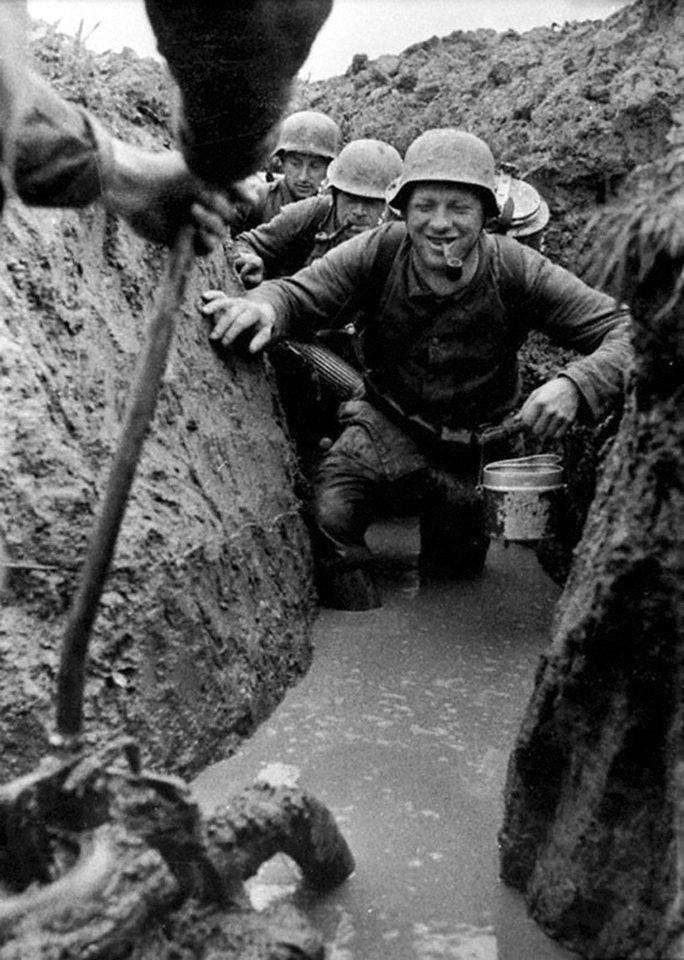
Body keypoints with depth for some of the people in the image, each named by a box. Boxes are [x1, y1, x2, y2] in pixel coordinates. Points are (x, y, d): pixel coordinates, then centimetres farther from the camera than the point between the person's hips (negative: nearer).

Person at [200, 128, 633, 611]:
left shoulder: (518, 271, -20)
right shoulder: (380, 251, -17)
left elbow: (627, 329, -20)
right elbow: (299, 291, -17)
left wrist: (575, 385, -42)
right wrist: (263, 305, -43)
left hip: (478, 441, 1)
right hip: (389, 424, 0)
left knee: (454, 570, 16)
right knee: (327, 516, -26)